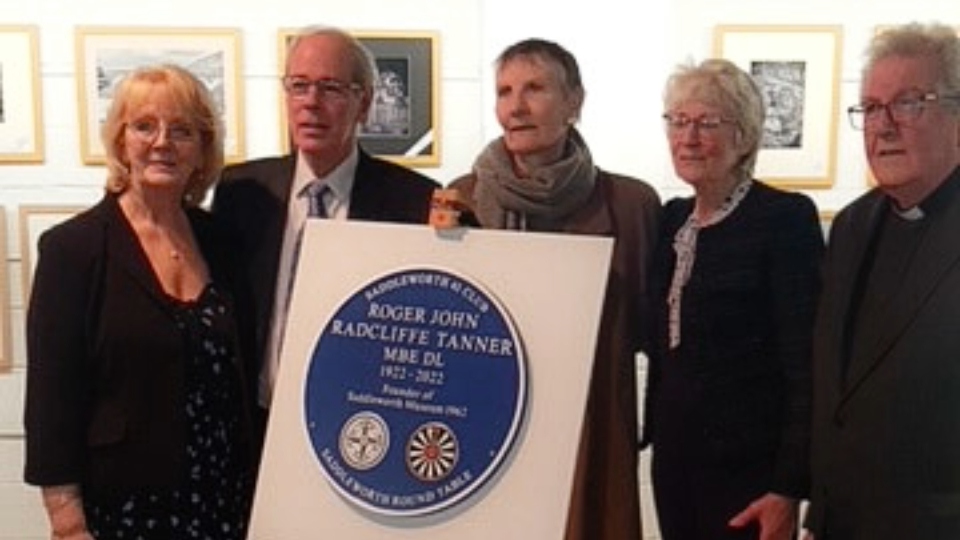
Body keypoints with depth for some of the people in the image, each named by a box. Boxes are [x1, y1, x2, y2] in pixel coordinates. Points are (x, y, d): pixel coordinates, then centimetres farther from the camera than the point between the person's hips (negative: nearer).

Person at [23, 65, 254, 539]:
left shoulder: (219, 239, 4)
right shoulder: (72, 246, -8)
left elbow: (239, 377, 9)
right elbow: (50, 399, -9)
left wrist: (256, 496, 6)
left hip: (223, 500, 4)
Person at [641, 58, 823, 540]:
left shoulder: (786, 216, -11)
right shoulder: (672, 217, 8)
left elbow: (805, 364, -14)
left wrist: (790, 487, -17)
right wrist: (653, 430, 6)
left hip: (747, 468, -6)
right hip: (673, 459, 6)